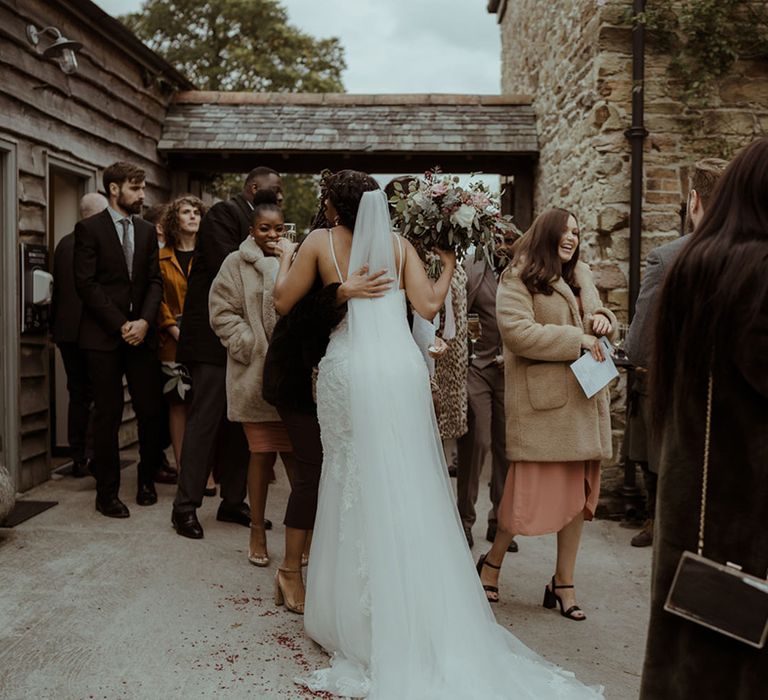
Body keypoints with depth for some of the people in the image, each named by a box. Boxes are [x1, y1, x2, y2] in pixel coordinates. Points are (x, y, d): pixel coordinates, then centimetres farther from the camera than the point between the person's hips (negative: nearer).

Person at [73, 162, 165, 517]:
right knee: (107, 415, 1)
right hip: (103, 336, -4)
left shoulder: (147, 231, 13)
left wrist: (145, 321, -8)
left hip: (141, 332, 4)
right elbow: (86, 283, -8)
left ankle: (147, 480, 21)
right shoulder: (89, 228, -1)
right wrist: (120, 325, -12)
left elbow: (155, 281, 9)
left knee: (151, 410, 2)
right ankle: (107, 492, 12)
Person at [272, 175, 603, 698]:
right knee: (405, 491, 7)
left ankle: (360, 619, 18)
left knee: (356, 488, 9)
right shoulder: (399, 245, 8)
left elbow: (284, 301, 10)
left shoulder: (321, 242, 6)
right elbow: (428, 307, 1)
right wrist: (448, 268, 16)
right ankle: (417, 619, 15)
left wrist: (286, 263, 29)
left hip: (350, 374, -1)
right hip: (401, 371, 1)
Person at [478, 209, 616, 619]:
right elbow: (517, 331, -17)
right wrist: (574, 339, -15)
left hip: (583, 398, 7)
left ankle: (564, 584, 19)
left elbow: (597, 318, 28)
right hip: (540, 399, -7)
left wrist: (602, 319, 3)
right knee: (533, 488, -4)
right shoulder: (518, 279, -4)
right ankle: (492, 561, 20)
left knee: (578, 492, 8)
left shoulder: (581, 276, 18)